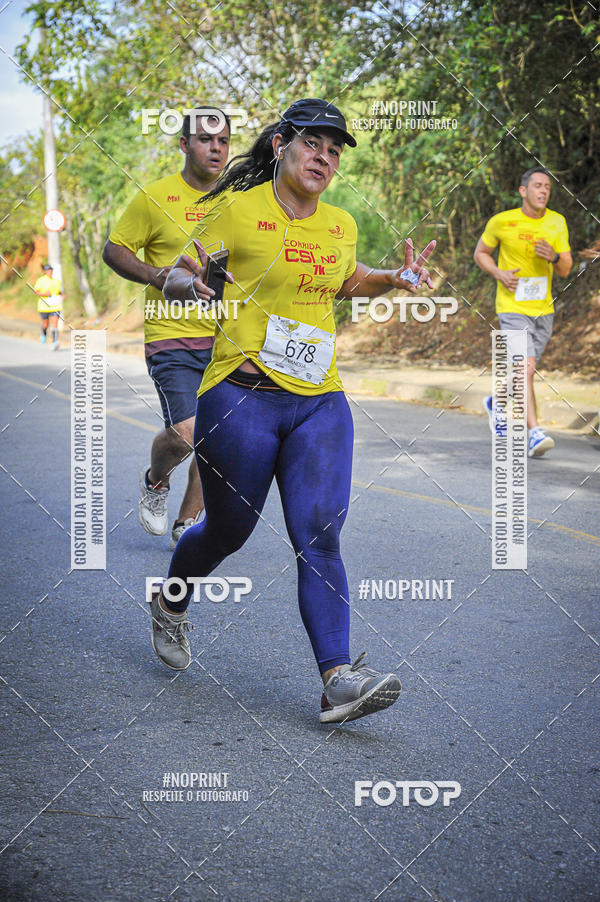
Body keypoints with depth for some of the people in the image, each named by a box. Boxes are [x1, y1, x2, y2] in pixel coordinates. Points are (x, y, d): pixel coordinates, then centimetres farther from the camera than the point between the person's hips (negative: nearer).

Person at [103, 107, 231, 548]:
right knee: (185, 434, -16)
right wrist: (158, 275, -13)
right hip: (172, 336, -5)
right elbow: (113, 250, 2)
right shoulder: (155, 197, -3)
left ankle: (187, 522, 21)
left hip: (227, 339, 5)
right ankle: (155, 481, 18)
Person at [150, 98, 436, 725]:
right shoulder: (238, 209, -5)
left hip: (321, 402, 4)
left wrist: (394, 280, 12)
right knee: (228, 530, 9)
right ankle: (171, 603, 41)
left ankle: (339, 678, -12)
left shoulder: (340, 224, 11)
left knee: (319, 537, -8)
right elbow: (175, 278, 1)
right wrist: (192, 284, -23)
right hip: (242, 396, -3)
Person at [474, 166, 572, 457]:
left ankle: (497, 405, 43)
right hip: (513, 308, -4)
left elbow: (566, 270, 3)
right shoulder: (502, 221, -7)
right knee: (525, 369, -19)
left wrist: (554, 257, -20)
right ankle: (533, 433, -19)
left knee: (522, 373, 15)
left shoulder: (557, 223, 2)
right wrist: (498, 274, -11)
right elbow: (480, 253, 7)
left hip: (543, 310, 4)